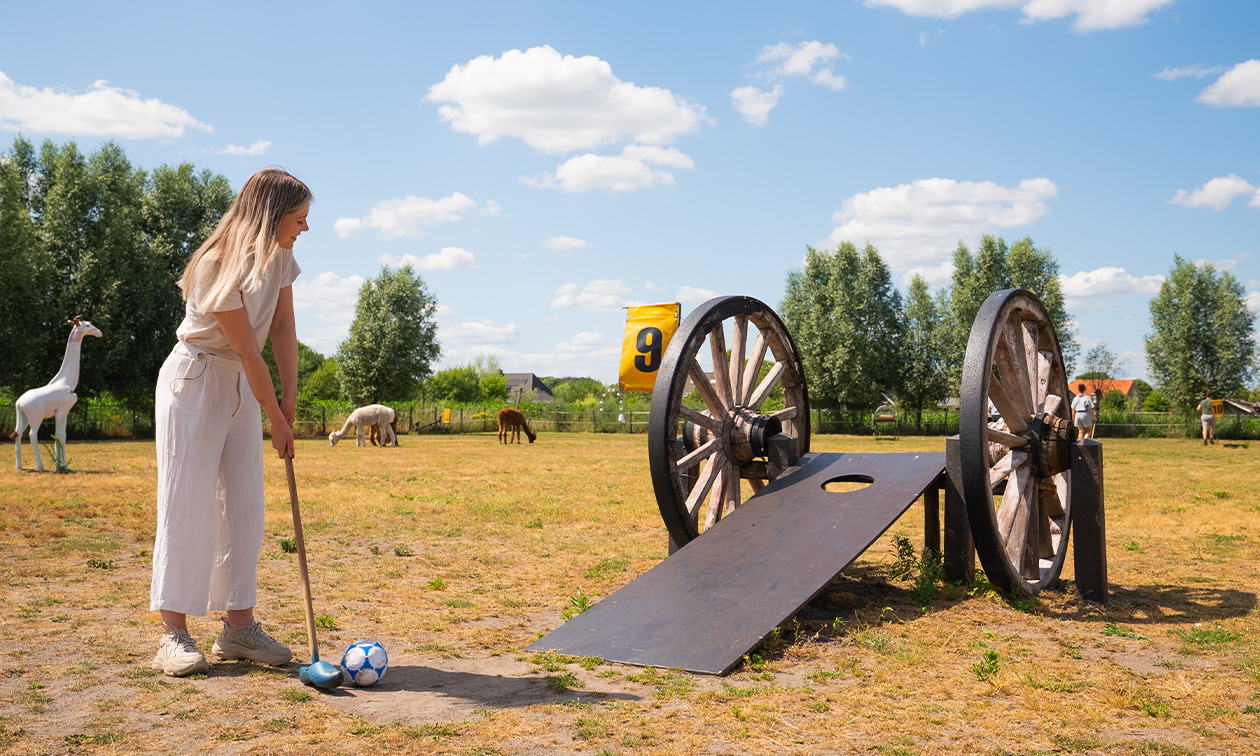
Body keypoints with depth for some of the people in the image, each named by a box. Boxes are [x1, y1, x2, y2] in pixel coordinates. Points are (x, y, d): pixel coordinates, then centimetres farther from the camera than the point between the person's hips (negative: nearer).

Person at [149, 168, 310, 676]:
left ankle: (238, 627, 9)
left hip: (243, 387, 8)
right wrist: (278, 421, -16)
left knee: (244, 506, 4)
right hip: (194, 382, -8)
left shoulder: (279, 258, 1)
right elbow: (248, 352, -21)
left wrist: (289, 392, -5)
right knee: (187, 504, -8)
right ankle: (173, 635, -3)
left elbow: (283, 326, 4)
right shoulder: (218, 267, -24)